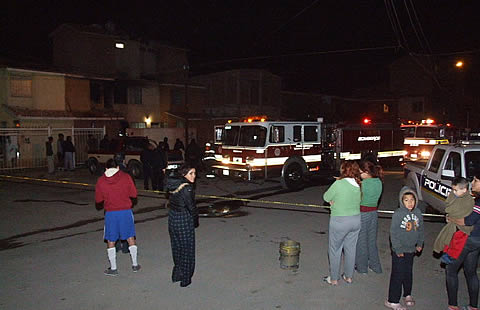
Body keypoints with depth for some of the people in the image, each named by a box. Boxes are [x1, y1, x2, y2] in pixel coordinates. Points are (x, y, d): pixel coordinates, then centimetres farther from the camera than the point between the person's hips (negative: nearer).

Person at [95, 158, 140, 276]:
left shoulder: (101, 181, 0)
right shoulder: (126, 177, -1)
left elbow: (98, 202, 4)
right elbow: (134, 196, 2)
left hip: (110, 213, 0)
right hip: (126, 211, 1)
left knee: (111, 241, 11)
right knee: (130, 238, 13)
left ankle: (113, 268, 17)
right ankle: (135, 264, 21)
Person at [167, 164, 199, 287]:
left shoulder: (172, 186, 1)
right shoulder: (187, 188, -23)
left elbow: (171, 201, 8)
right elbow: (191, 207, -19)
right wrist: (195, 221, -2)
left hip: (172, 218, 8)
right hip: (184, 220, -8)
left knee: (177, 247, 22)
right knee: (187, 248, 8)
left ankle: (177, 274, 36)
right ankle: (185, 279, 18)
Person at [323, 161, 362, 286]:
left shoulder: (338, 184, -20)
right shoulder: (358, 185, -1)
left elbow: (326, 197, -9)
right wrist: (336, 201, 1)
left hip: (339, 221, -6)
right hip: (356, 219, 6)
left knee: (335, 250, 9)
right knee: (351, 249, 18)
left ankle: (334, 279, 19)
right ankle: (349, 276, 31)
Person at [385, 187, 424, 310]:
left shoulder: (418, 212, 1)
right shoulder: (398, 213, -17)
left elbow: (420, 229, 15)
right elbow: (393, 233, -16)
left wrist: (420, 244, 11)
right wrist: (398, 249, -16)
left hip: (411, 249, 6)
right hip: (399, 251, -6)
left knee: (409, 273, 19)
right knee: (398, 275, -1)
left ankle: (407, 294, 39)